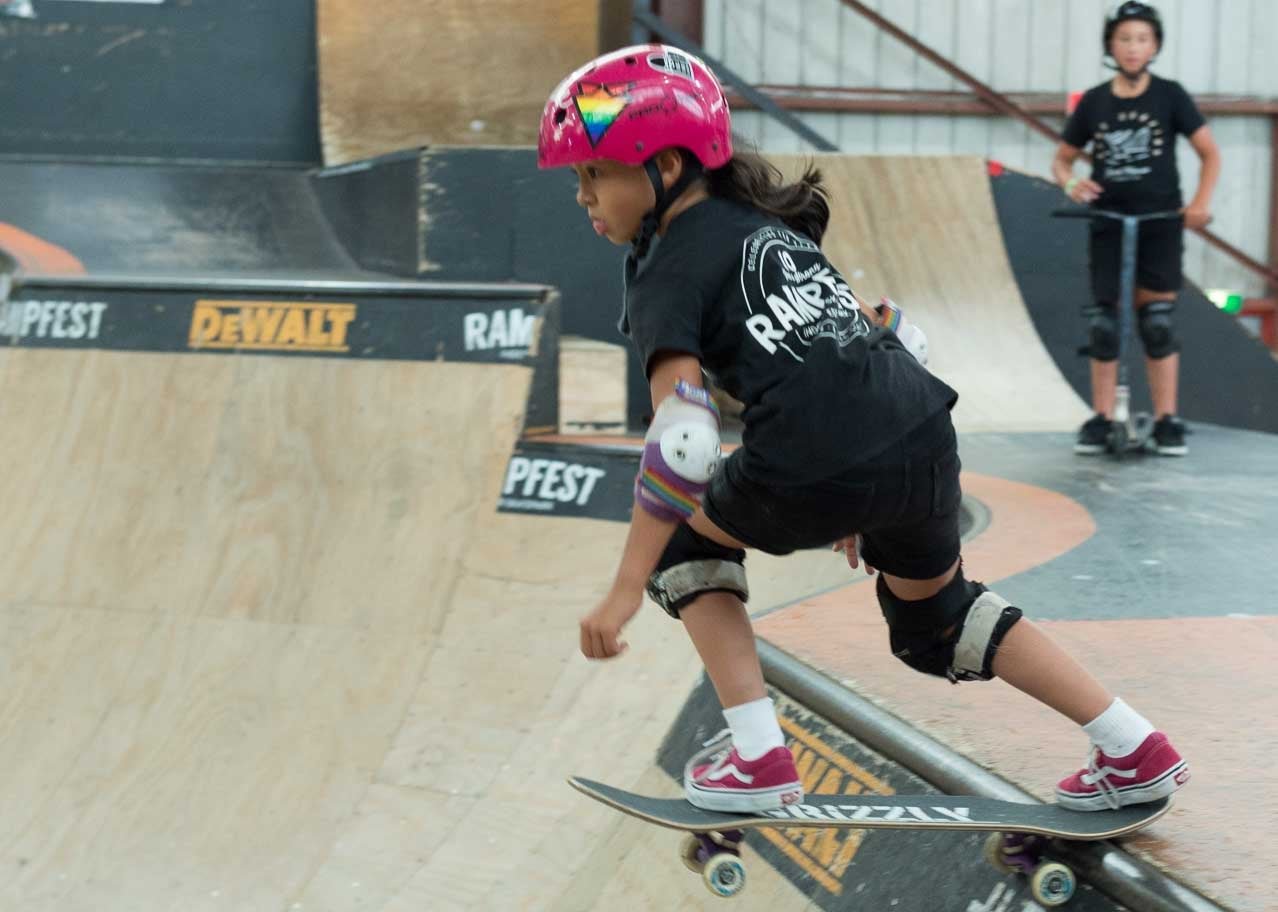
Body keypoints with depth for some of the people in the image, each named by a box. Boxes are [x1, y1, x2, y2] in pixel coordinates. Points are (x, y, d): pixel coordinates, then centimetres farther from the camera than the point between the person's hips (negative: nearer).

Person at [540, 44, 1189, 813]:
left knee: (683, 539, 22)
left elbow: (685, 439, -10)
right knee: (936, 617, 32)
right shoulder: (766, 221, 25)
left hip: (817, 475, -7)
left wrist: (624, 594, -8)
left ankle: (758, 759, 13)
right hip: (924, 440, 7)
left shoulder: (669, 270, 2)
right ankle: (1138, 753, 29)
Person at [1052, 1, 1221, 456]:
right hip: (1108, 225, 2)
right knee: (1103, 323, 1)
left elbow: (1210, 152, 1)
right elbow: (1062, 159, 11)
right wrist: (1071, 183, -12)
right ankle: (1101, 419, 9)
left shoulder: (1169, 96, -3)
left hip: (1160, 224, -2)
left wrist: (1201, 202, -14)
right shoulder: (1093, 103, 1)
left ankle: (1166, 421, 3)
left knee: (1158, 322, -3)